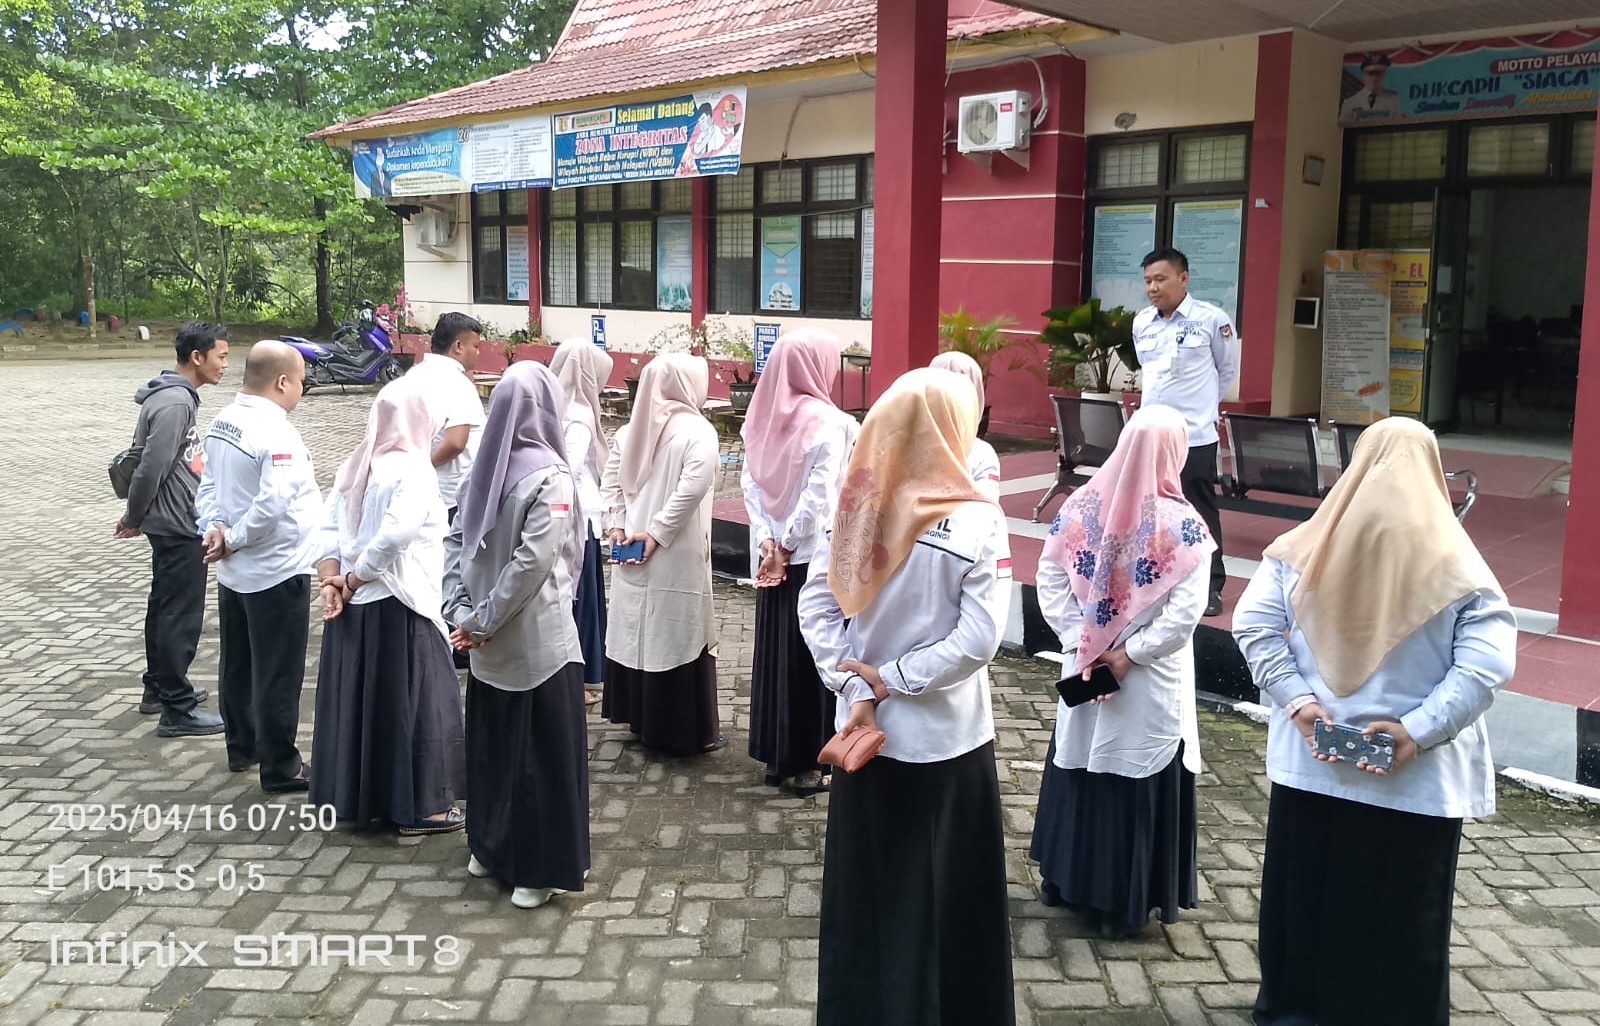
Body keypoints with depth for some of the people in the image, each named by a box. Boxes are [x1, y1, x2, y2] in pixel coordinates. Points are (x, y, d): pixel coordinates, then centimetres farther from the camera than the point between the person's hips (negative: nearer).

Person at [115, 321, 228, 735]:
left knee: (165, 608, 20)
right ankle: (177, 710, 2)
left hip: (174, 523, 10)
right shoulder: (174, 402, -21)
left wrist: (136, 517, 19)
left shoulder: (176, 396, 10)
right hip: (178, 526, -10)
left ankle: (159, 686, 33)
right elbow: (151, 468, -24)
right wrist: (134, 519, -9)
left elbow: (148, 458, 16)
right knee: (182, 616, -4)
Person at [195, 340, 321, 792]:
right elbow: (272, 503, -31)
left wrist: (214, 525, -6)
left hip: (234, 572, 9)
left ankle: (241, 747, 35)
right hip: (277, 572, -9)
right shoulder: (276, 433, -23)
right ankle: (280, 768, 11)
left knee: (238, 665, 20)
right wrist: (233, 540, -17)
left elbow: (208, 486, 9)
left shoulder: (221, 424, 4)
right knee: (278, 676, 2)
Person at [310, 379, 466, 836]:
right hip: (398, 608, -7)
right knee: (412, 701, 3)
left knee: (356, 697, 15)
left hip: (353, 606, 7)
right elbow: (395, 534, -25)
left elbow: (328, 530, 2)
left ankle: (355, 796, 26)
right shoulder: (412, 468, -13)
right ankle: (418, 806, 10)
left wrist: (332, 582, -6)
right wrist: (352, 581, -15)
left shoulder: (355, 466, 8)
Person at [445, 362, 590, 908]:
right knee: (542, 753, 5)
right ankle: (537, 869, 14)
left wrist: (463, 610, -2)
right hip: (538, 643, -7)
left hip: (489, 645, 7)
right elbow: (531, 562, -22)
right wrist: (480, 621, -14)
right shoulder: (549, 478, -17)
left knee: (491, 744, 19)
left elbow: (455, 543, 3)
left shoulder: (483, 468, 4)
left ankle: (489, 848, 33)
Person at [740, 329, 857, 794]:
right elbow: (818, 497, -18)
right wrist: (788, 544, -7)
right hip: (818, 558, -6)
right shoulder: (829, 424, -15)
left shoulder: (763, 418, 4)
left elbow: (750, 484, 3)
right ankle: (805, 762, 12)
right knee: (812, 658, 4)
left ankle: (775, 756, 23)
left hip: (773, 558, 6)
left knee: (775, 654, 14)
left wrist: (769, 541, -1)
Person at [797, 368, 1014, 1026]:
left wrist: (857, 692, -8)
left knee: (863, 886, 18)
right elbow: (978, 638, -20)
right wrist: (892, 678, -12)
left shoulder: (856, 505, -3)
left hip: (865, 729, 4)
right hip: (943, 738, -4)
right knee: (943, 898, 13)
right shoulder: (975, 519, -15)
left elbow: (815, 606, -5)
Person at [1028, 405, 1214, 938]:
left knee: (1077, 770, 19)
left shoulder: (1082, 507, -5)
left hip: (1083, 668, 4)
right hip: (1150, 686, -4)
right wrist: (1131, 653, -13)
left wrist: (1082, 644, -4)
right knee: (1139, 786, 9)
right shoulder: (1181, 524, -15)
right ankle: (1123, 904, 19)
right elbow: (1185, 610, -20)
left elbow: (1051, 584, -3)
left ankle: (1063, 878, 34)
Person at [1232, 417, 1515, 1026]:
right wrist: (1417, 731, -17)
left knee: (1307, 890, 17)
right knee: (1401, 913, 12)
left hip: (1310, 761, 2)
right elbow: (1488, 662, -16)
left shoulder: (1307, 549, -4)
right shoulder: (1455, 565, -9)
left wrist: (1297, 701, -9)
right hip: (1419, 777, -2)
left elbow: (1254, 624, -7)